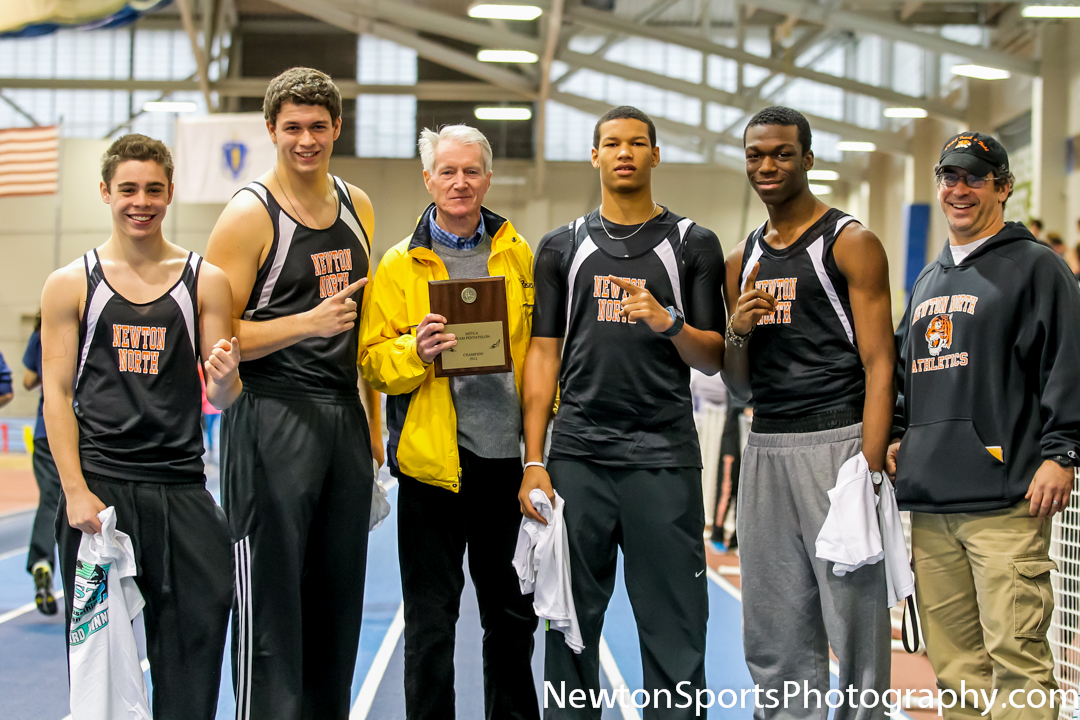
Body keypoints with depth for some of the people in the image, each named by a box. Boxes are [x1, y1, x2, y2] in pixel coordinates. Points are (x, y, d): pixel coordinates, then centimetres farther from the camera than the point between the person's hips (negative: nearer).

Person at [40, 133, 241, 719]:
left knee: (197, 630, -3)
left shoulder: (205, 282, 8)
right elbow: (57, 394, 2)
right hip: (98, 484, -1)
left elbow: (221, 397, 8)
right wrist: (75, 491, -9)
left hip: (180, 488, 1)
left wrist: (225, 379, -18)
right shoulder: (71, 284, 6)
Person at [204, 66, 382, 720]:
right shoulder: (250, 216, -8)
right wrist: (309, 323, -21)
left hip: (344, 416, 6)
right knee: (270, 596, -5)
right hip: (271, 417, -6)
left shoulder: (357, 207, 12)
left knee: (338, 591, 10)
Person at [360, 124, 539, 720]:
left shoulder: (517, 255, 9)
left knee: (513, 615, 15)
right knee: (430, 622, 3)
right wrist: (415, 351, -20)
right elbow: (373, 363, -1)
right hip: (434, 459, -2)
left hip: (508, 454, 3)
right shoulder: (399, 265, 1)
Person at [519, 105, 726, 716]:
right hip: (578, 454, 2)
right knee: (572, 622, 6)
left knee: (673, 628, 0)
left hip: (664, 455, -1)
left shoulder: (693, 244, 8)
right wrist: (534, 462, 1)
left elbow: (712, 359, 6)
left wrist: (667, 322, -16)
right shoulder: (563, 247, 12)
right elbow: (544, 355, 9)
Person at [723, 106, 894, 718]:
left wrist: (869, 472, -18)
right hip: (765, 452, 6)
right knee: (775, 643, 10)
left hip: (837, 444, -6)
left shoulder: (852, 243, -2)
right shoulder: (743, 260, 17)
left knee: (855, 627, -4)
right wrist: (737, 333, -2)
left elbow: (879, 365, -9)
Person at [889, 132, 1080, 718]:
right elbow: (903, 368, 30)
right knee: (953, 661, 9)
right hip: (929, 501, 7)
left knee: (1015, 655, -11)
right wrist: (896, 434, 16)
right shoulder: (927, 282, 23)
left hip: (1006, 500, -7)